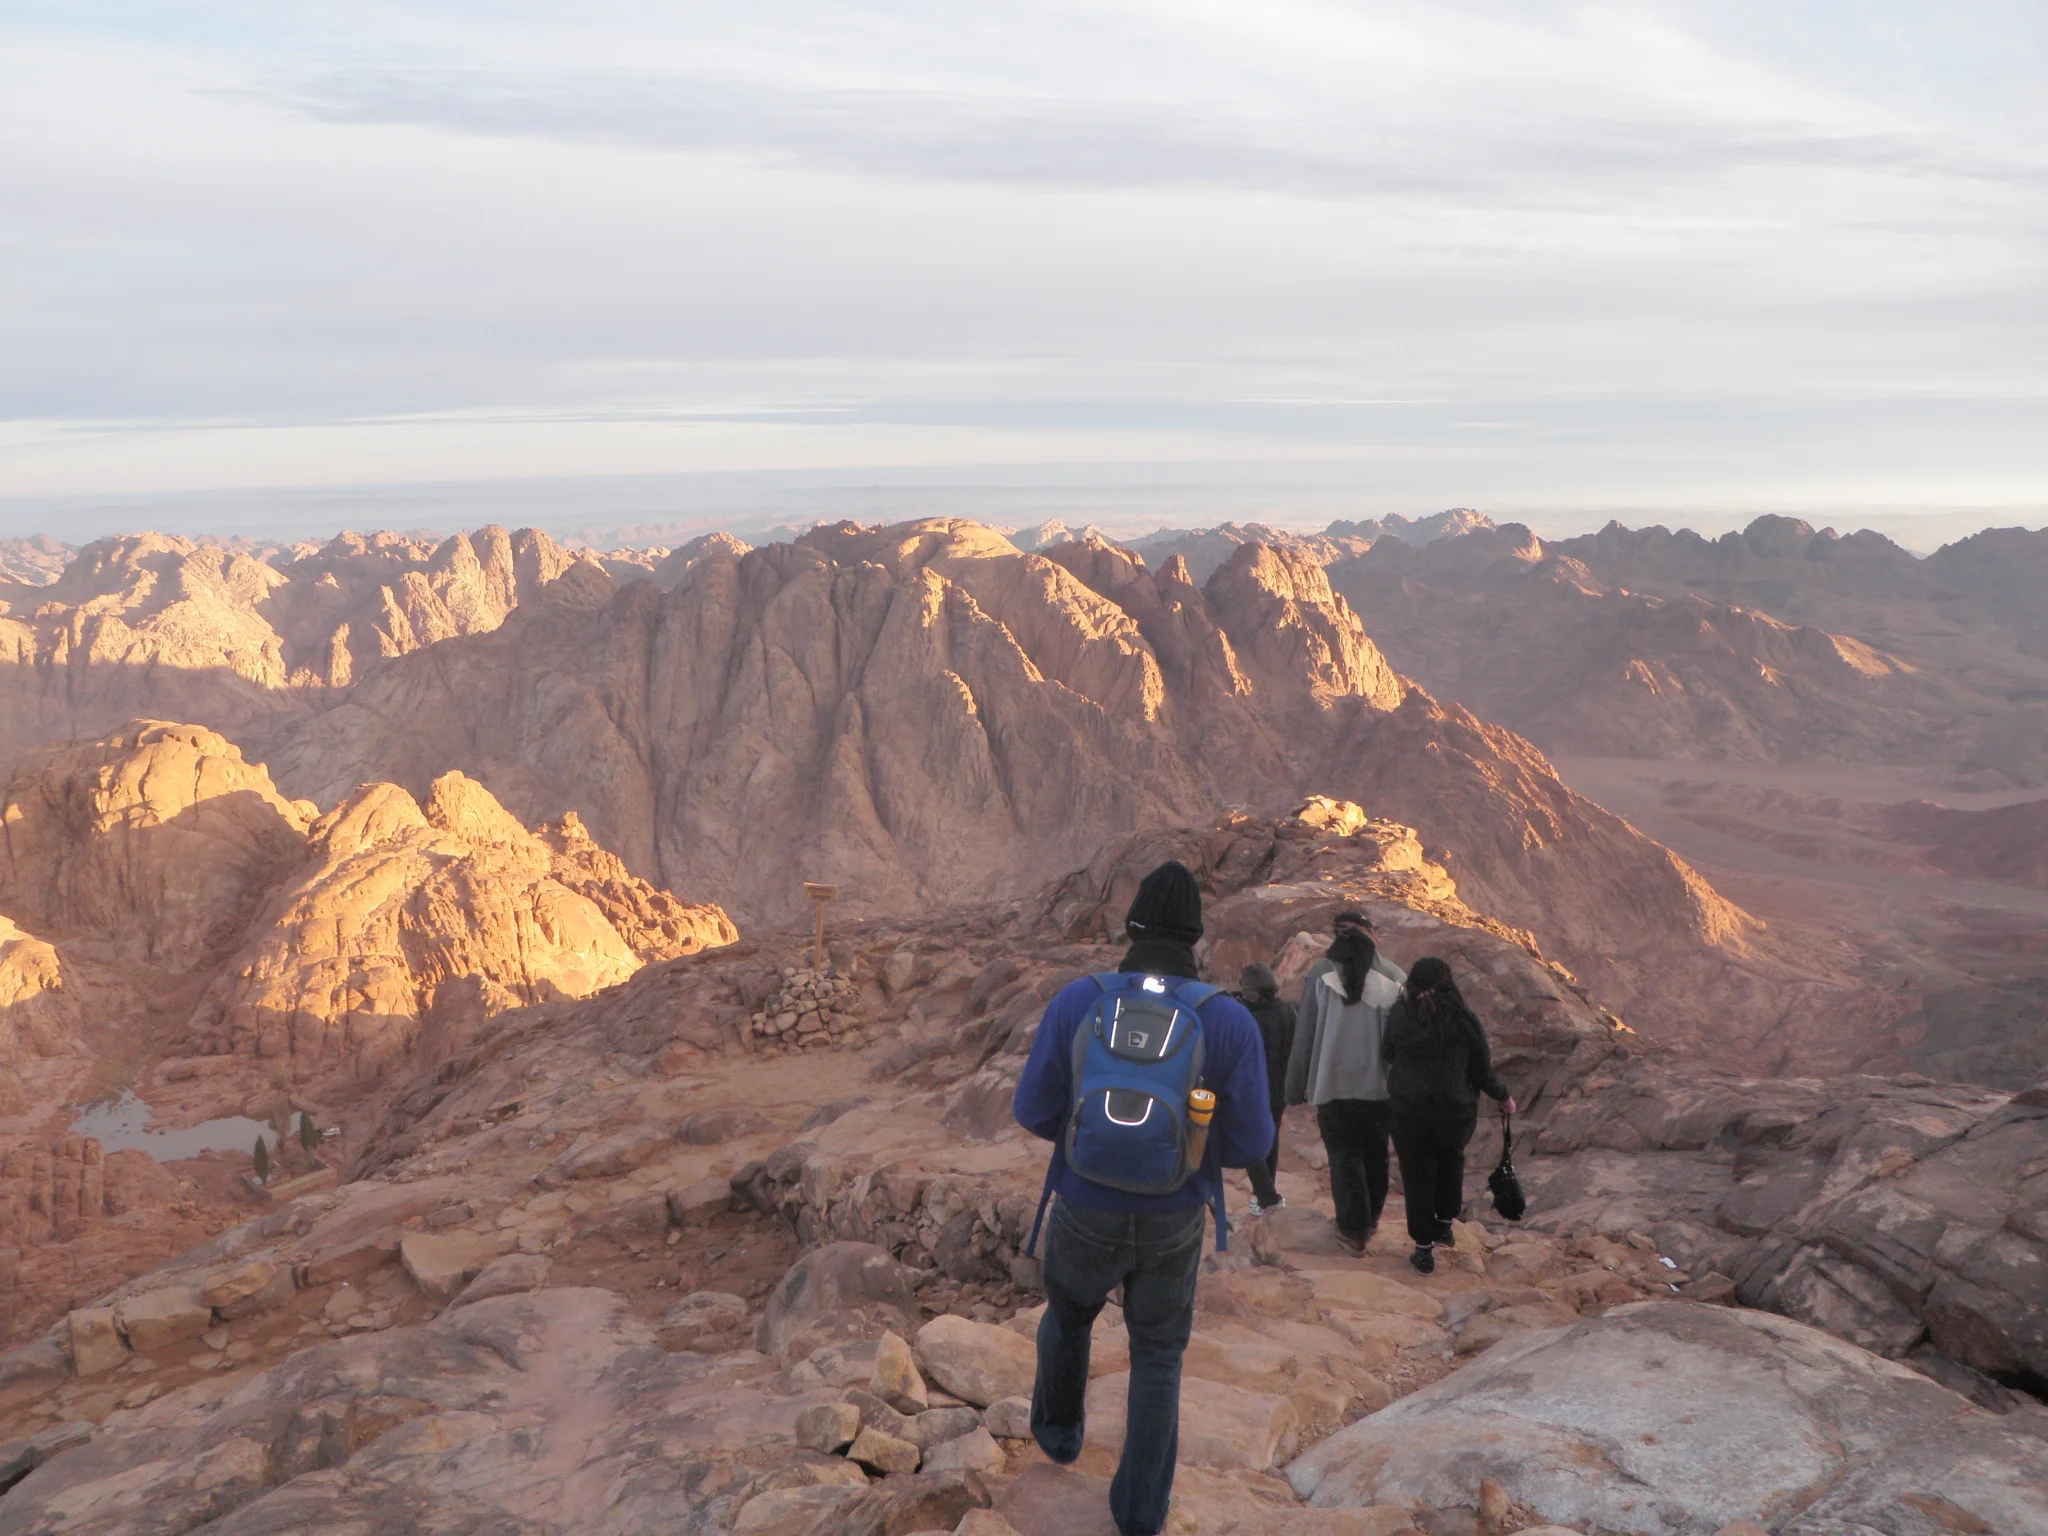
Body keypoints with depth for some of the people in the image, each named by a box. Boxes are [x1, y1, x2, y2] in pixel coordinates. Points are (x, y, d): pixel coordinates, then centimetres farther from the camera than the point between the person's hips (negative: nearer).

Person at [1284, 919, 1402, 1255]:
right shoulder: (1390, 985, -4)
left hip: (1333, 1088, -2)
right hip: (1379, 1089, 2)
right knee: (1376, 1155, 19)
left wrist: (1297, 1089, 3)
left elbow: (1304, 1037, -5)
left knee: (1344, 1157, 8)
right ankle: (1370, 1218, 33)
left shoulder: (1320, 980, -7)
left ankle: (1354, 1230, 9)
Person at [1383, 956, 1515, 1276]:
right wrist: (1504, 1098, 13)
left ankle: (1424, 1249, 16)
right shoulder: (1464, 1019, -10)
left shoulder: (1397, 1017, -8)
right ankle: (1444, 1224, 30)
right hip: (1456, 1110, 0)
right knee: (1450, 1160, 28)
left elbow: (1388, 1056, 5)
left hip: (1408, 1111, 0)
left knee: (1417, 1176, 11)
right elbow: (1483, 1070, -3)